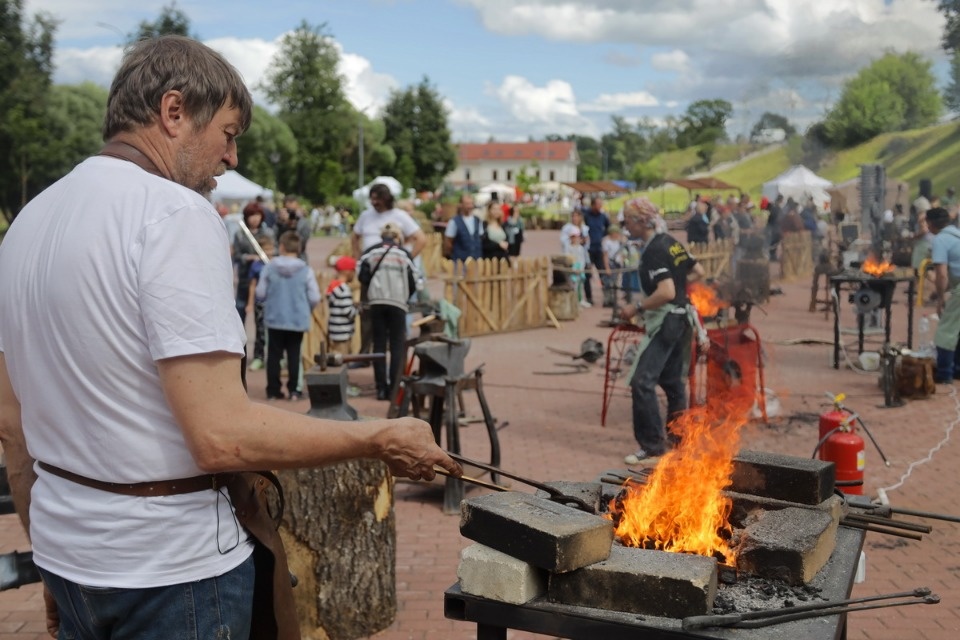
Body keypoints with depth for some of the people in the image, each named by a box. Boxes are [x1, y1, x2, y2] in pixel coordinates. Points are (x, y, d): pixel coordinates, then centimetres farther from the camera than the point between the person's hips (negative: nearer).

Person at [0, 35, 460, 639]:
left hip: (64, 558, 8)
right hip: (168, 572, -7)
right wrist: (384, 439, -16)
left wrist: (53, 554, 21)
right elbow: (222, 437, -26)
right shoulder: (176, 214, -19)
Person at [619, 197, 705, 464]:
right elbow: (698, 272, 17)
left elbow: (666, 292, -27)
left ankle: (652, 444, -10)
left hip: (665, 320, -10)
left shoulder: (653, 251, -19)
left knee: (642, 381, -11)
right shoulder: (670, 242, 9)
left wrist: (636, 308, -18)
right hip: (680, 317, 10)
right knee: (673, 380, 18)